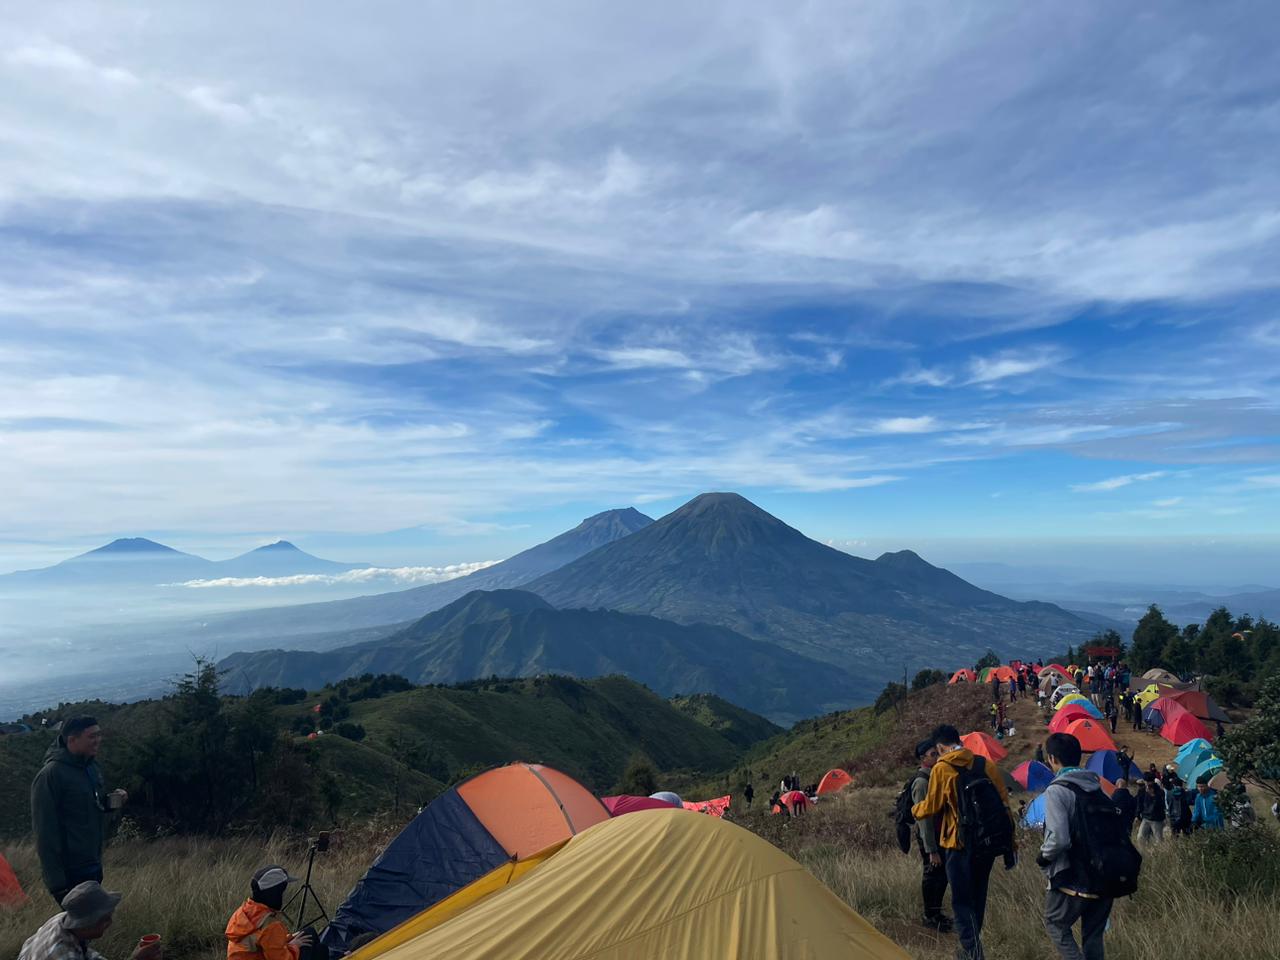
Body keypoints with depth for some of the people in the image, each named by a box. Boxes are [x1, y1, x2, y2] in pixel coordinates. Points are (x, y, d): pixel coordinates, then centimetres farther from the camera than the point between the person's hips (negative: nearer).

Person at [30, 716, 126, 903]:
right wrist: (56, 881, -18)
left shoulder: (91, 767, 8)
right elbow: (46, 832, -18)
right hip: (70, 873, -8)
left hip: (94, 867, 8)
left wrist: (112, 805, -5)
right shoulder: (50, 775, -17)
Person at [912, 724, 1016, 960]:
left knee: (962, 901, 3)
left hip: (961, 845, -6)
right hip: (990, 842, 6)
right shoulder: (986, 764, 2)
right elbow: (1003, 802, 4)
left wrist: (914, 810, 18)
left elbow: (932, 806, -4)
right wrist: (1010, 841, 12)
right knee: (978, 896, 21)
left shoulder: (941, 769, -11)